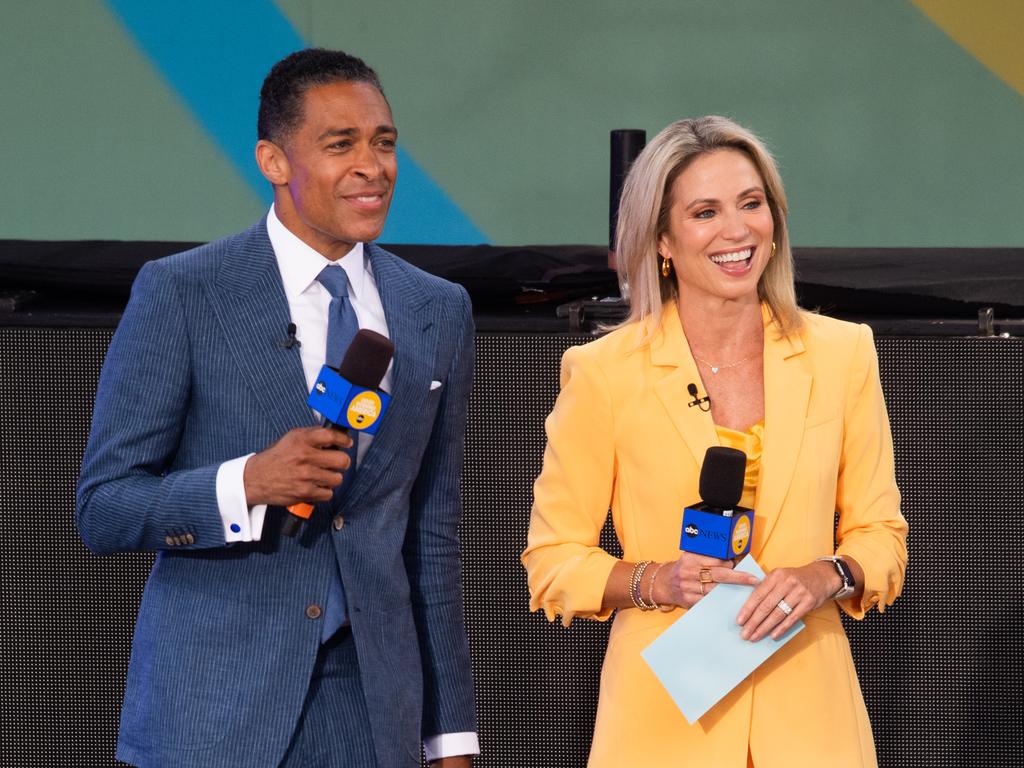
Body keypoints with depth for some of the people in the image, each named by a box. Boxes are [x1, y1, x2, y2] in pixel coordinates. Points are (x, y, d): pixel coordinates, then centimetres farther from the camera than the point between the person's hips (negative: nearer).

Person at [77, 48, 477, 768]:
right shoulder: (180, 293, -4)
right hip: (209, 707, -4)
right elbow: (103, 508, -5)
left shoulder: (439, 313, 10)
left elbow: (434, 535, 14)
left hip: (369, 708, 4)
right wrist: (247, 484, -22)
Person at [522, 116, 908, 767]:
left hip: (805, 716, 2)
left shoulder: (843, 354, 2)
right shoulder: (604, 372, -4)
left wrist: (826, 576, -12)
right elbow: (553, 561, 1)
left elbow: (879, 536, 8)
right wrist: (656, 581, -16)